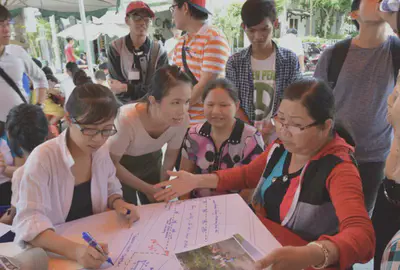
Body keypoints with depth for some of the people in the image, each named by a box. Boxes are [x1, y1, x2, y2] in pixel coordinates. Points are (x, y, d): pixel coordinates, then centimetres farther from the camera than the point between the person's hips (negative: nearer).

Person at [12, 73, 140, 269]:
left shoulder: (102, 152, -3)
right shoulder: (43, 158, -19)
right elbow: (28, 220, -24)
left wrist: (118, 203, -10)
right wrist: (73, 250, -38)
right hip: (50, 252, -3)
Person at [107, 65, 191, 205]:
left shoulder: (183, 119, -27)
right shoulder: (126, 119, -38)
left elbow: (170, 157, -7)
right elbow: (112, 164, -21)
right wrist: (147, 189, -15)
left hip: (151, 161, 3)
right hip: (121, 165, -3)